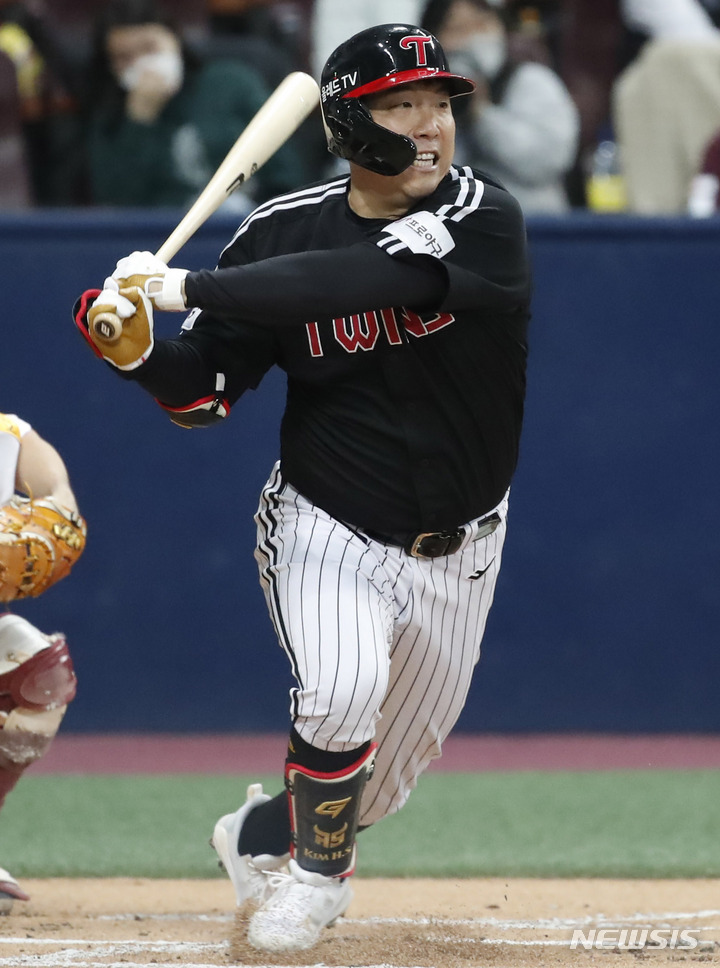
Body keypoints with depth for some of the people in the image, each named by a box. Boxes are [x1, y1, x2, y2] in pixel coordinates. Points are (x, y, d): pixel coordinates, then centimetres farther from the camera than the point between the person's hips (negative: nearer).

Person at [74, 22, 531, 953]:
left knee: (393, 765, 14)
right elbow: (203, 394, -6)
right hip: (325, 527, -1)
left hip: (456, 550, 1)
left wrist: (190, 287, -37)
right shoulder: (282, 232, -10)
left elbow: (360, 278, -36)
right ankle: (317, 870, -2)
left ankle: (263, 835, 46)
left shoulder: (482, 219, -19)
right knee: (342, 684, -29)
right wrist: (138, 349, -27)